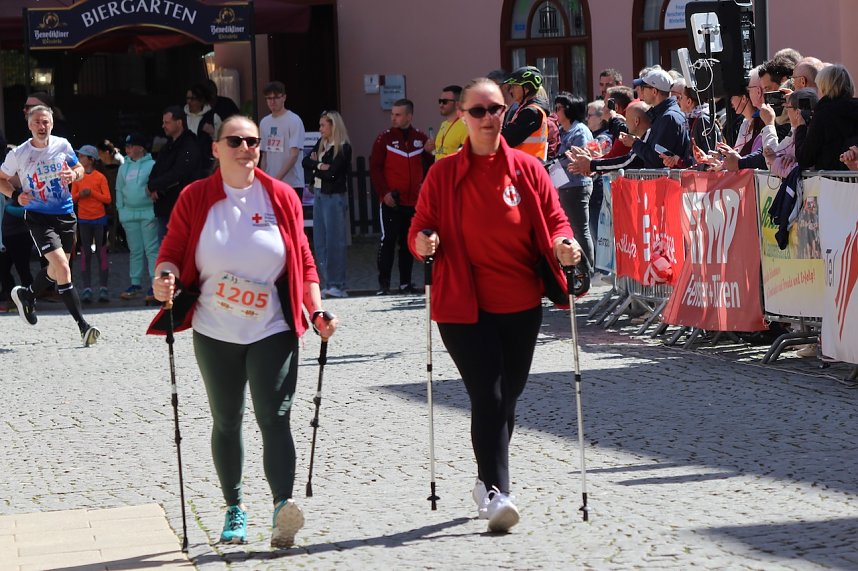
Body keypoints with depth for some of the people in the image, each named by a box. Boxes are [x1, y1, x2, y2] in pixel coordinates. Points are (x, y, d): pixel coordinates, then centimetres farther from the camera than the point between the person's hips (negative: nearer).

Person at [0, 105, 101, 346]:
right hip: (38, 216, -4)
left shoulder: (62, 145, 0)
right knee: (63, 268, -19)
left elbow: (79, 168, 15)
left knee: (56, 271, 18)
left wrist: (74, 174, -9)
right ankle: (83, 326, -19)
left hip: (65, 214, 5)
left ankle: (26, 295, 49)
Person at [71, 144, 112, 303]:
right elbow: (72, 198, 8)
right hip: (83, 220, 3)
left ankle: (103, 288, 1)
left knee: (101, 252, -1)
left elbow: (107, 199, -6)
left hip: (99, 219, -3)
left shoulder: (100, 177, -3)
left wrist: (91, 192, -16)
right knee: (85, 254, 2)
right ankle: (87, 288, 2)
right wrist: (80, 194, -12)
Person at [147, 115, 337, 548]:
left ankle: (283, 509, -23)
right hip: (215, 334, 1)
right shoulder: (194, 198, 0)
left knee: (273, 418, -14)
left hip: (272, 332, -1)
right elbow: (172, 252, 1)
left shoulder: (281, 197, 1)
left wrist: (317, 312, -5)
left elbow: (304, 261, 4)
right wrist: (165, 278, -21)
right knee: (226, 422, 11)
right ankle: (234, 509, 24)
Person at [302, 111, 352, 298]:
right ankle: (328, 284, 8)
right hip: (319, 195, 8)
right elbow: (306, 162, 6)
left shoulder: (343, 148, -9)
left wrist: (315, 164, -2)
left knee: (334, 241, -6)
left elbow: (331, 173, -16)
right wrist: (320, 165, -11)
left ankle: (338, 285, -3)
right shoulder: (321, 144, 14)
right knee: (320, 242, 5)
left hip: (335, 197, -8)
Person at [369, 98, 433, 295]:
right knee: (388, 240, -6)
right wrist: (384, 192, -11)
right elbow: (375, 168, -4)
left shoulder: (420, 138, 7)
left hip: (414, 201, 3)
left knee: (408, 242, 8)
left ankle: (405, 282, 15)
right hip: (391, 202, -3)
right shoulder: (385, 138, -1)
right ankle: (384, 283, -2)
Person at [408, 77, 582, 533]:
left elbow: (553, 219, 5)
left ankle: (488, 482, 32)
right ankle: (497, 493, -13)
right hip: (464, 305, -3)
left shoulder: (527, 168, 3)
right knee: (488, 398, -13)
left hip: (521, 303, 3)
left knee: (507, 398, 14)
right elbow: (420, 229, 3)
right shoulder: (444, 174, -1)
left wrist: (562, 245, -16)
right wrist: (423, 243, -20)